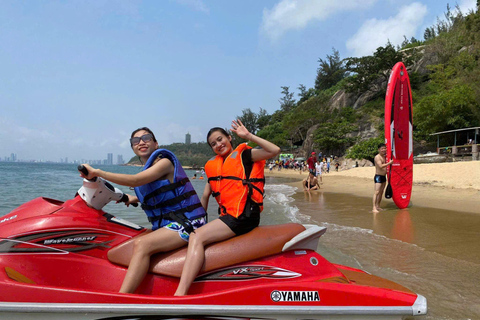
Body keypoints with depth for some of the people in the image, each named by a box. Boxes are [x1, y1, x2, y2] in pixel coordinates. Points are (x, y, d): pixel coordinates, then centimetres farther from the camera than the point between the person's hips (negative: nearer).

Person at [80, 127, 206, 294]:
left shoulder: (164, 162, -9)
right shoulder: (148, 169, 16)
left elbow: (135, 180, -24)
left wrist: (97, 172, -23)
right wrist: (135, 199, 15)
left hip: (186, 222, -9)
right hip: (165, 223, 10)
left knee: (142, 244, -28)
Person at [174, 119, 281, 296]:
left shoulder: (243, 154, 6)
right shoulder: (213, 165, 25)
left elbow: (275, 150, -9)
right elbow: (205, 196, 27)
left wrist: (248, 136, -7)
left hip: (244, 214, -9)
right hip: (227, 215, 9)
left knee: (197, 237, -23)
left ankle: (179, 294, -32)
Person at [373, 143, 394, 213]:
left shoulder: (384, 157, 14)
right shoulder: (377, 157, -13)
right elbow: (381, 166, -24)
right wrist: (389, 163, -21)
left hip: (384, 176, 9)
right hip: (378, 176, -9)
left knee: (381, 192, 11)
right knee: (377, 192, -14)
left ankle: (378, 206, 19)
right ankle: (374, 208, -17)